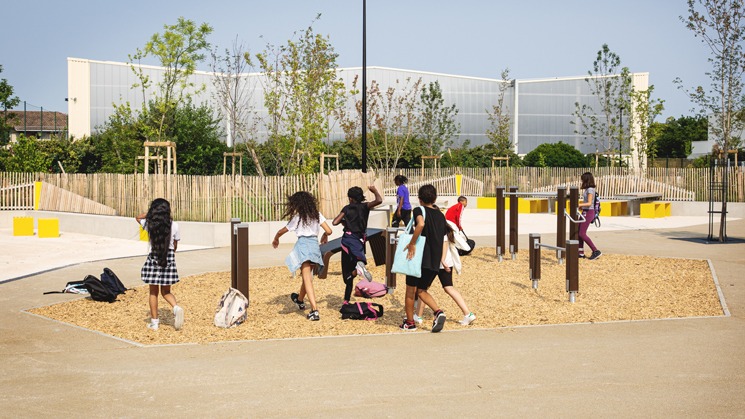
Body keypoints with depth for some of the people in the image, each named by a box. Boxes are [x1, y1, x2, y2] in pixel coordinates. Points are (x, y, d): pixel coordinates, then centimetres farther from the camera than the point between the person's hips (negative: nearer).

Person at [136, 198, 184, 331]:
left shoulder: (149, 224, -5)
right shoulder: (174, 225, -4)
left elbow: (138, 217, 17)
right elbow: (175, 246, 6)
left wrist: (150, 213, 14)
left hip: (153, 258, -1)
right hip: (169, 259, 1)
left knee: (153, 292, 10)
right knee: (166, 291, 14)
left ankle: (154, 321, 13)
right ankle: (176, 307, -14)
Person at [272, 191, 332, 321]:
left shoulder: (297, 218, 2)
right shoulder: (317, 215, 10)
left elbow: (281, 231, 13)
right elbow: (329, 231, 4)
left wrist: (275, 239, 34)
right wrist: (325, 236, 28)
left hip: (303, 245, -5)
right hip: (315, 245, 5)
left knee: (307, 279, -11)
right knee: (307, 276, 24)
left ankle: (315, 310, -23)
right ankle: (300, 300, 47)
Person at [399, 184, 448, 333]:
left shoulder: (419, 210, -5)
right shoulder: (441, 216, 14)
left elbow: (420, 224, -28)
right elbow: (444, 238, 18)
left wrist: (412, 244, -23)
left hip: (419, 258, -6)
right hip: (434, 262, 6)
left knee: (411, 289, 11)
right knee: (421, 291, 17)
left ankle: (409, 322, 17)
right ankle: (438, 312, -7)